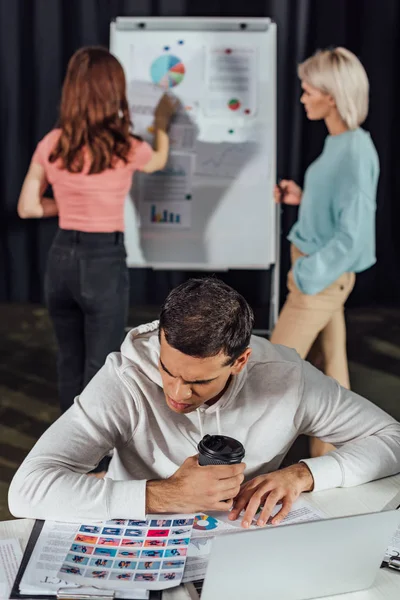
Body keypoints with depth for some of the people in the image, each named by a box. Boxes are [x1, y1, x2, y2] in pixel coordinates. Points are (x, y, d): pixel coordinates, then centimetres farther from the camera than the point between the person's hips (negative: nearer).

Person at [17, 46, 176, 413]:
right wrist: (162, 123, 31)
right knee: (100, 369, 7)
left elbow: (27, 207, 2)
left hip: (62, 258, 5)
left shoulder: (51, 145, -2)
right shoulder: (124, 148, -12)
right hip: (104, 261, -5)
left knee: (70, 363, 20)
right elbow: (160, 160, 12)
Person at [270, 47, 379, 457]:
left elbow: (354, 234, -25)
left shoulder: (355, 152, -23)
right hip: (322, 272, 9)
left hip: (322, 277, -9)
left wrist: (307, 275, -19)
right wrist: (302, 198, 7)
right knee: (329, 368, 16)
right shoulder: (339, 143, 6)